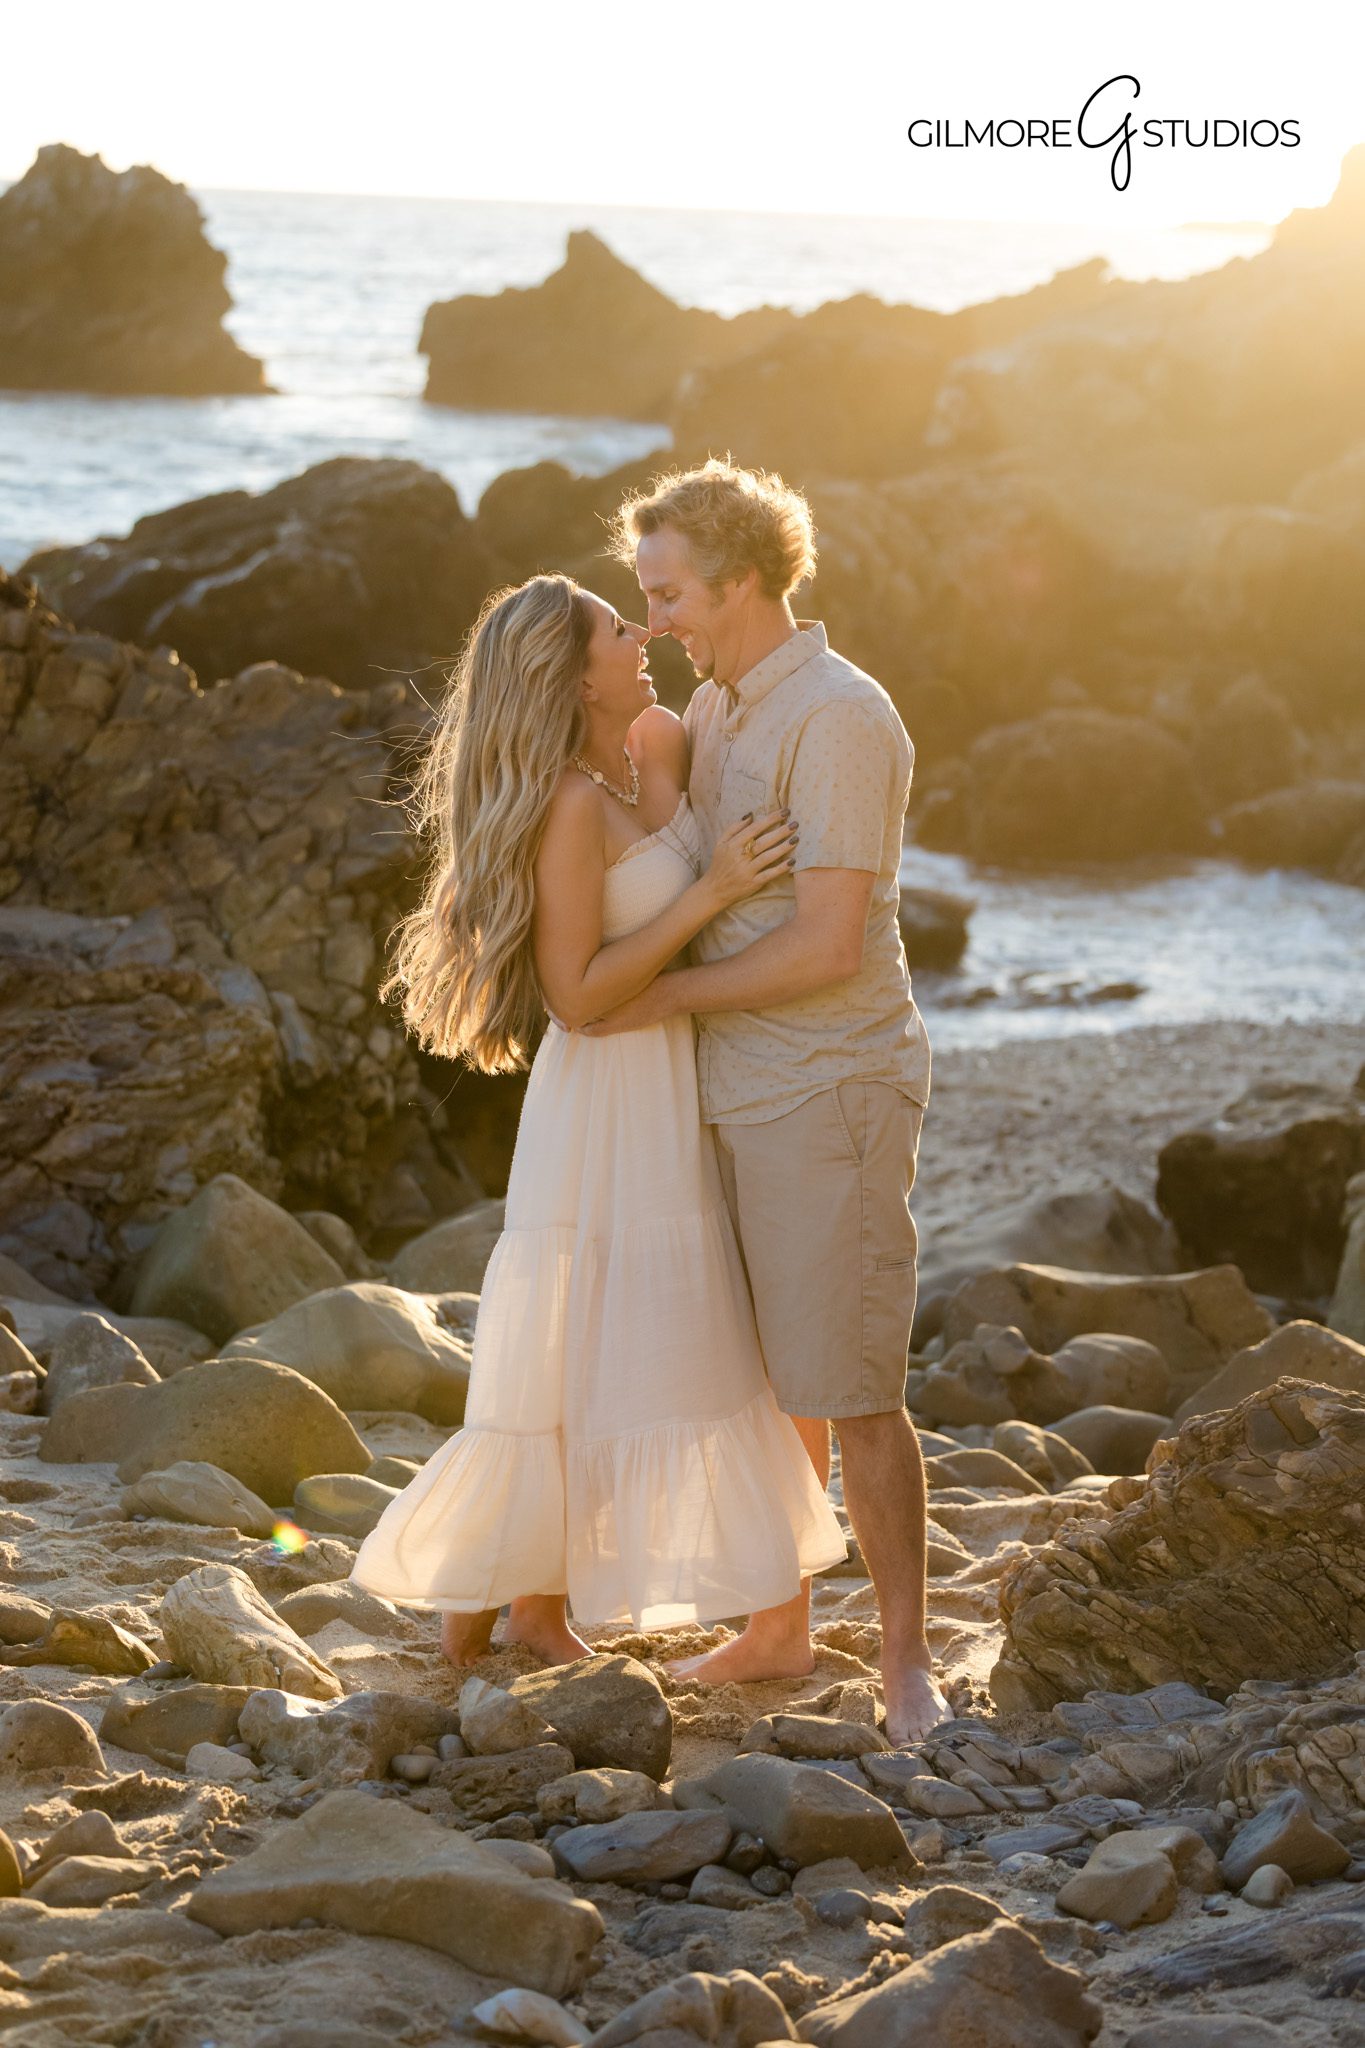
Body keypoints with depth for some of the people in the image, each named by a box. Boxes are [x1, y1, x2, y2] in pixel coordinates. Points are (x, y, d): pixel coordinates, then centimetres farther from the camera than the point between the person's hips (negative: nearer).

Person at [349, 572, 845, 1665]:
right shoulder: (571, 804, -21)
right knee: (568, 1365, -1)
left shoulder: (663, 741, 4)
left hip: (675, 1103, 9)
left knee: (656, 1357, 13)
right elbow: (576, 993, -22)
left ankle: (543, 1600, 22)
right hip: (606, 1110, -9)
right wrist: (712, 892, -25)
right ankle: (471, 1611, 13)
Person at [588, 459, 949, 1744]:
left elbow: (827, 946, -22)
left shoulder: (838, 721, -17)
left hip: (828, 1093, -9)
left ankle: (905, 1658, 4)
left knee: (850, 1391, -5)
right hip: (737, 1095, 9)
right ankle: (777, 1627, 27)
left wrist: (668, 998, -12)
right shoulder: (713, 708, 12)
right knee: (763, 1375, 15)